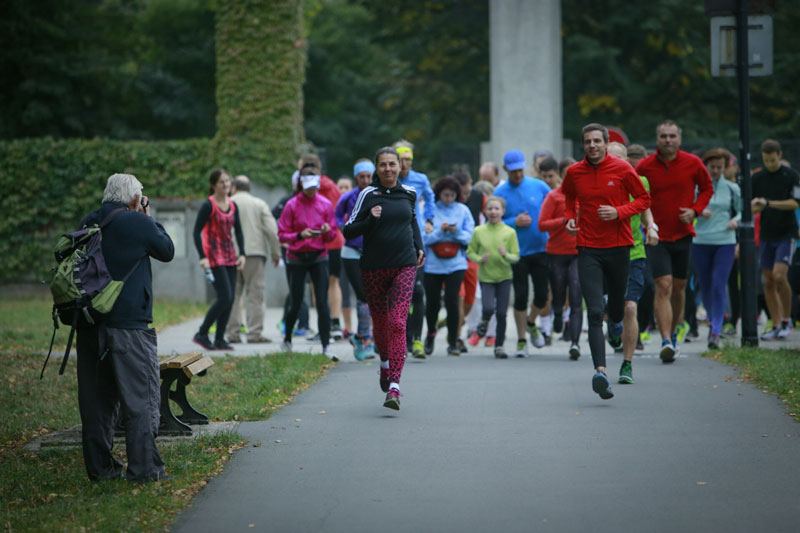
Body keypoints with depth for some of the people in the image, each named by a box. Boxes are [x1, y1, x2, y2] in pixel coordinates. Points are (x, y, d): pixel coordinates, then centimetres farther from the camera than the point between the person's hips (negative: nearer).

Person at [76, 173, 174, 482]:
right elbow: (167, 251, 4)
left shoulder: (88, 223, 7)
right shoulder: (138, 223, -9)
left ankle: (99, 466, 14)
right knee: (140, 397, -1)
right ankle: (143, 467, -3)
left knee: (96, 397, 11)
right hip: (129, 323, -6)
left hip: (90, 323, 6)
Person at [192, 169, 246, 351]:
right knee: (225, 297, -14)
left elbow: (238, 231, 15)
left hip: (230, 256, 7)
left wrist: (242, 254, 3)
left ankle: (219, 339, 9)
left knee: (230, 299, 3)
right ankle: (202, 334, -2)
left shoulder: (232, 206, 10)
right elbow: (197, 232, -11)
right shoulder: (208, 206, -10)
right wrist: (202, 257, -18)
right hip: (214, 257, -7)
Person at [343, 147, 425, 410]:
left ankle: (394, 386, -20)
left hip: (405, 267, 0)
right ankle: (385, 362, 44)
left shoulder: (409, 193, 7)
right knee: (380, 322, 12)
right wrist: (370, 220, -18)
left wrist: (419, 248, 21)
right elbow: (348, 231, -3)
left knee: (397, 323, -13)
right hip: (374, 268, 0)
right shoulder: (368, 195, -3)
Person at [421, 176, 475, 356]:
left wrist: (456, 232, -17)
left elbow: (469, 236, 1)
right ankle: (430, 333, 35)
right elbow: (423, 237, -7)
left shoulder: (463, 210, 6)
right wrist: (441, 231, -20)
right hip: (432, 264, 0)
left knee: (452, 301, -11)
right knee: (432, 302, 6)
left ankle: (453, 342, -2)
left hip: (455, 264, 0)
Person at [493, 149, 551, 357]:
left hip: (541, 249, 2)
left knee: (542, 295, 3)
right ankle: (521, 341, 12)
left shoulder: (539, 186, 1)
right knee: (520, 297, -1)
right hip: (517, 254, -1)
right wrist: (514, 222, -14)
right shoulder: (500, 193, -2)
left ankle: (531, 324, 34)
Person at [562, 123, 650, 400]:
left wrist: (619, 212, -14)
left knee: (617, 302, 17)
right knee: (594, 313, -12)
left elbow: (644, 199, 3)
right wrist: (570, 217, 4)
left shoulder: (622, 169, -5)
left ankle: (616, 324, 56)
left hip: (618, 246, 0)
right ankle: (601, 372, -22)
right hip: (588, 249, 0)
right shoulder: (574, 172, 2)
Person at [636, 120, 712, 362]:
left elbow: (707, 188, 12)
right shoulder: (644, 167, -5)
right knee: (663, 286, -15)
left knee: (679, 288, 13)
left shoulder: (693, 163, -2)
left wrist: (695, 210, -4)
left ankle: (673, 333, 34)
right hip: (657, 235, -2)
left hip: (683, 233, 3)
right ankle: (666, 341, -20)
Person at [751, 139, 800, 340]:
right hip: (766, 235, 4)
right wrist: (755, 206, -15)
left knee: (779, 276, -17)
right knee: (768, 282, 1)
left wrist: (769, 203, -20)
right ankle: (776, 326, 7)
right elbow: (751, 208, 9)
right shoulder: (757, 178, 6)